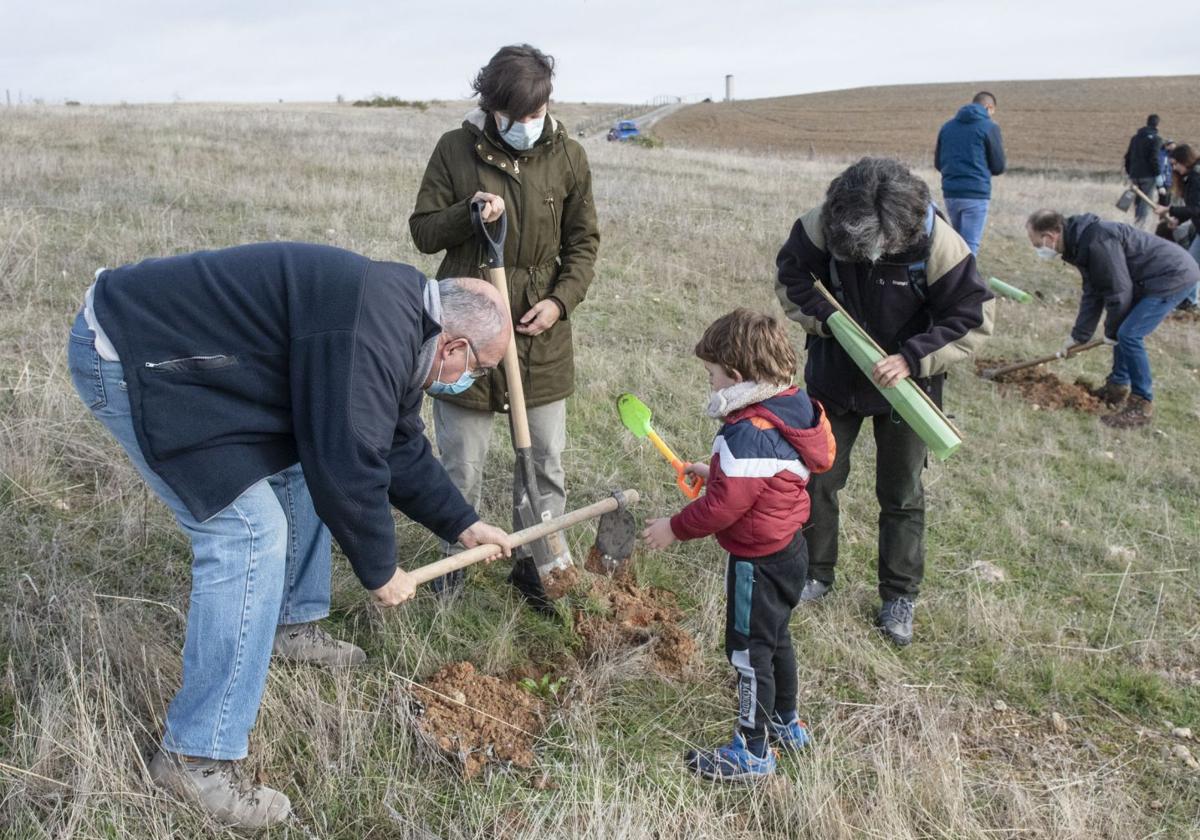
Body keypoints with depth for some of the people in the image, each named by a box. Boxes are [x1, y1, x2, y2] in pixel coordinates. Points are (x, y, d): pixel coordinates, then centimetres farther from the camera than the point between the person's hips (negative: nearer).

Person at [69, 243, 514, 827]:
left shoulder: (398, 328, 8)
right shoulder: (370, 336, -25)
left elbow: (398, 447, 20)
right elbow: (348, 470, -22)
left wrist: (462, 525, 25)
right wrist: (380, 571, -6)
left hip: (195, 355, 11)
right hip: (127, 358, -11)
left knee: (299, 467, 18)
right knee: (249, 533, -15)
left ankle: (292, 626, 36)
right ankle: (195, 756, -5)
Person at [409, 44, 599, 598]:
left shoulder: (568, 157, 0)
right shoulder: (455, 149, -5)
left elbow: (583, 242, 7)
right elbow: (423, 232, -1)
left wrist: (562, 300, -9)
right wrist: (466, 214, -21)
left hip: (542, 333, 2)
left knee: (548, 464, 10)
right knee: (460, 467, 9)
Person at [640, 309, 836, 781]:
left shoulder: (749, 435, -30)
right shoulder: (786, 412, 0)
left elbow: (723, 506, -28)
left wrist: (675, 529, -15)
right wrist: (716, 473, 15)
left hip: (758, 562, -10)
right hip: (787, 548, 10)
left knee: (749, 650, 5)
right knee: (774, 639, 25)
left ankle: (753, 751, 19)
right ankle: (786, 724, 43)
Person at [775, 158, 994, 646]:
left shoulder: (937, 244, -27)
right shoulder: (822, 227, -21)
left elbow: (974, 320, -19)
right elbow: (790, 273, -3)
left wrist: (911, 359, -29)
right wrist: (825, 319, -19)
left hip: (903, 385, -2)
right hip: (834, 376, 2)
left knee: (901, 495, 10)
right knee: (817, 478, 13)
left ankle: (900, 596, 26)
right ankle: (814, 574, 34)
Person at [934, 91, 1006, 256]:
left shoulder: (947, 126, 13)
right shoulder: (989, 127, -3)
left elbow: (938, 163, 18)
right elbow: (999, 167, 1)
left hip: (950, 193, 5)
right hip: (976, 194, -5)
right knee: (969, 248, -5)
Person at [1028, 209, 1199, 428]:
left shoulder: (1096, 242, -27)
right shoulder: (1080, 243, 6)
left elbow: (1119, 291, -22)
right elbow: (1092, 293, 14)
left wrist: (1111, 332, -7)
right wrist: (1079, 335, 14)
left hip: (1174, 275, -10)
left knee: (1129, 334, -14)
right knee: (1123, 330, 18)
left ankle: (1142, 406, -4)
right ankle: (1118, 386, 32)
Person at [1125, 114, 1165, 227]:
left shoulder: (1135, 137, 13)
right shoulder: (1156, 138, -7)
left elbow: (1128, 156, 14)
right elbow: (1154, 158, -15)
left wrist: (1128, 171, 22)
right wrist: (1158, 175, -12)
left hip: (1135, 175, 6)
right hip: (1148, 175, -6)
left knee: (1138, 199, 16)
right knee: (1146, 201, -6)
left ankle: (1136, 221, 18)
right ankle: (1141, 223, -16)